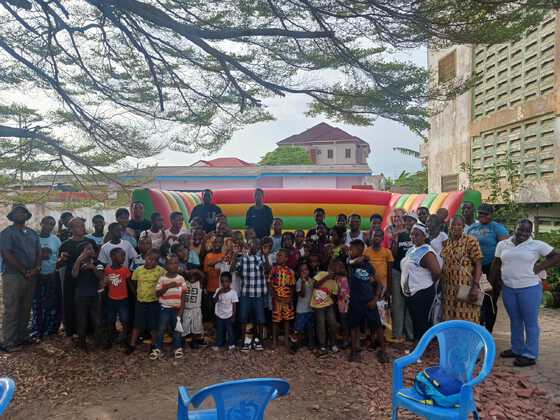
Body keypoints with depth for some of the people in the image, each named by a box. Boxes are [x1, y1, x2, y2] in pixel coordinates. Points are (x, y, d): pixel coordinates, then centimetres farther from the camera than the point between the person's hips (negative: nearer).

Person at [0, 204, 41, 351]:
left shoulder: (33, 233, 15)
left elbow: (38, 253, 12)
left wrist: (36, 269, -6)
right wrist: (25, 271, -13)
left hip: (31, 277, 6)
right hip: (13, 276, -6)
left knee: (26, 309, 11)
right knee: (12, 310, -2)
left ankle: (22, 336, 21)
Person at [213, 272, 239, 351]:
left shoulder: (233, 292, -10)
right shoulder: (218, 290, -2)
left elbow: (234, 305, -7)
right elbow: (215, 300, -10)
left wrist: (233, 316, -9)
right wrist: (218, 293, -25)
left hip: (228, 315, -2)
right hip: (219, 315, 3)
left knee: (230, 330, 5)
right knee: (219, 330, 11)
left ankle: (231, 344, 16)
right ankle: (218, 344, 21)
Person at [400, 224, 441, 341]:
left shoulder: (427, 252, -17)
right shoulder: (411, 250, 10)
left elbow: (437, 271, -27)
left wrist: (428, 283, -11)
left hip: (422, 293, -9)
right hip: (410, 292, 9)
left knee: (422, 323, 0)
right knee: (415, 321, 17)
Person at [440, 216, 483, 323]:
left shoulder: (470, 241, -6)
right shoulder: (446, 243, 11)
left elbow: (478, 264, -9)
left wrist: (476, 286, -18)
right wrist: (441, 286, 14)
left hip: (465, 288, -5)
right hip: (448, 290, 6)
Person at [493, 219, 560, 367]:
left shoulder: (537, 245, -6)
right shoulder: (503, 245, 6)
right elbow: (496, 265, 12)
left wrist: (540, 267, -11)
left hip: (530, 289, -4)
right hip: (508, 289, 5)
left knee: (530, 323, 3)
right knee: (515, 321, 17)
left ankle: (530, 355, 12)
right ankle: (517, 349, 30)